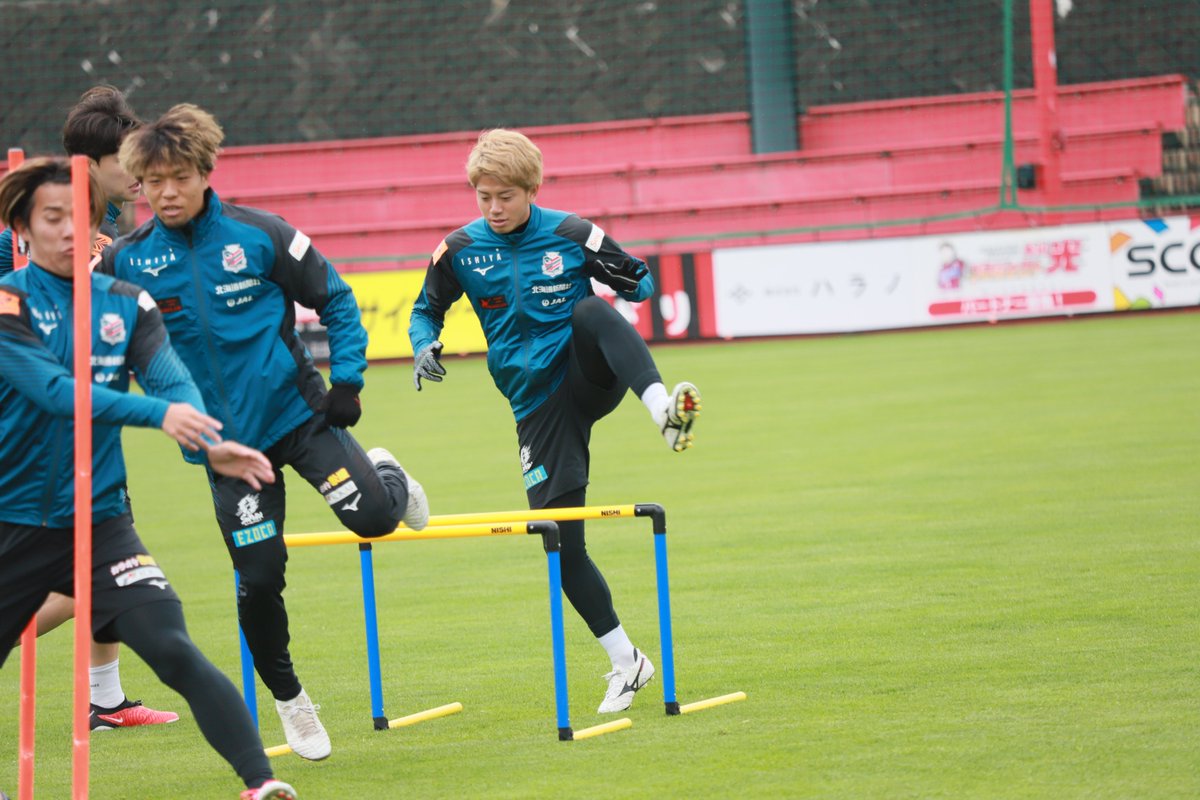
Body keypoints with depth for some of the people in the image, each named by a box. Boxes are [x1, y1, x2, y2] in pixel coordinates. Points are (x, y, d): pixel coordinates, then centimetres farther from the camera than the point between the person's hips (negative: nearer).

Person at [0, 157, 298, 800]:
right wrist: (157, 413, -33)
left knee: (174, 651, -16)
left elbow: (171, 380, -10)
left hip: (99, 523, 1)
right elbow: (53, 389, -22)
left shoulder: (126, 304, 4)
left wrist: (209, 446, -30)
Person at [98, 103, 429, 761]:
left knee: (371, 516, -18)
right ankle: (287, 698, 22)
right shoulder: (126, 261, -4)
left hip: (296, 410, -1)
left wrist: (346, 379, -6)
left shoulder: (257, 235, -7)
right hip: (226, 434, 1)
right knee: (259, 577, -2)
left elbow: (335, 299, 1)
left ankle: (388, 479, 21)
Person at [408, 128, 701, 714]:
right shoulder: (460, 251, 3)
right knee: (560, 538, -3)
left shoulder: (571, 235, -2)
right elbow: (426, 310, 16)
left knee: (590, 312, -35)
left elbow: (639, 282, 7)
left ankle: (663, 408, -56)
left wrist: (639, 286, -17)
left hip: (590, 377, -2)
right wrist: (424, 346, -6)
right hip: (538, 404, 3)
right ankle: (626, 661, 11)